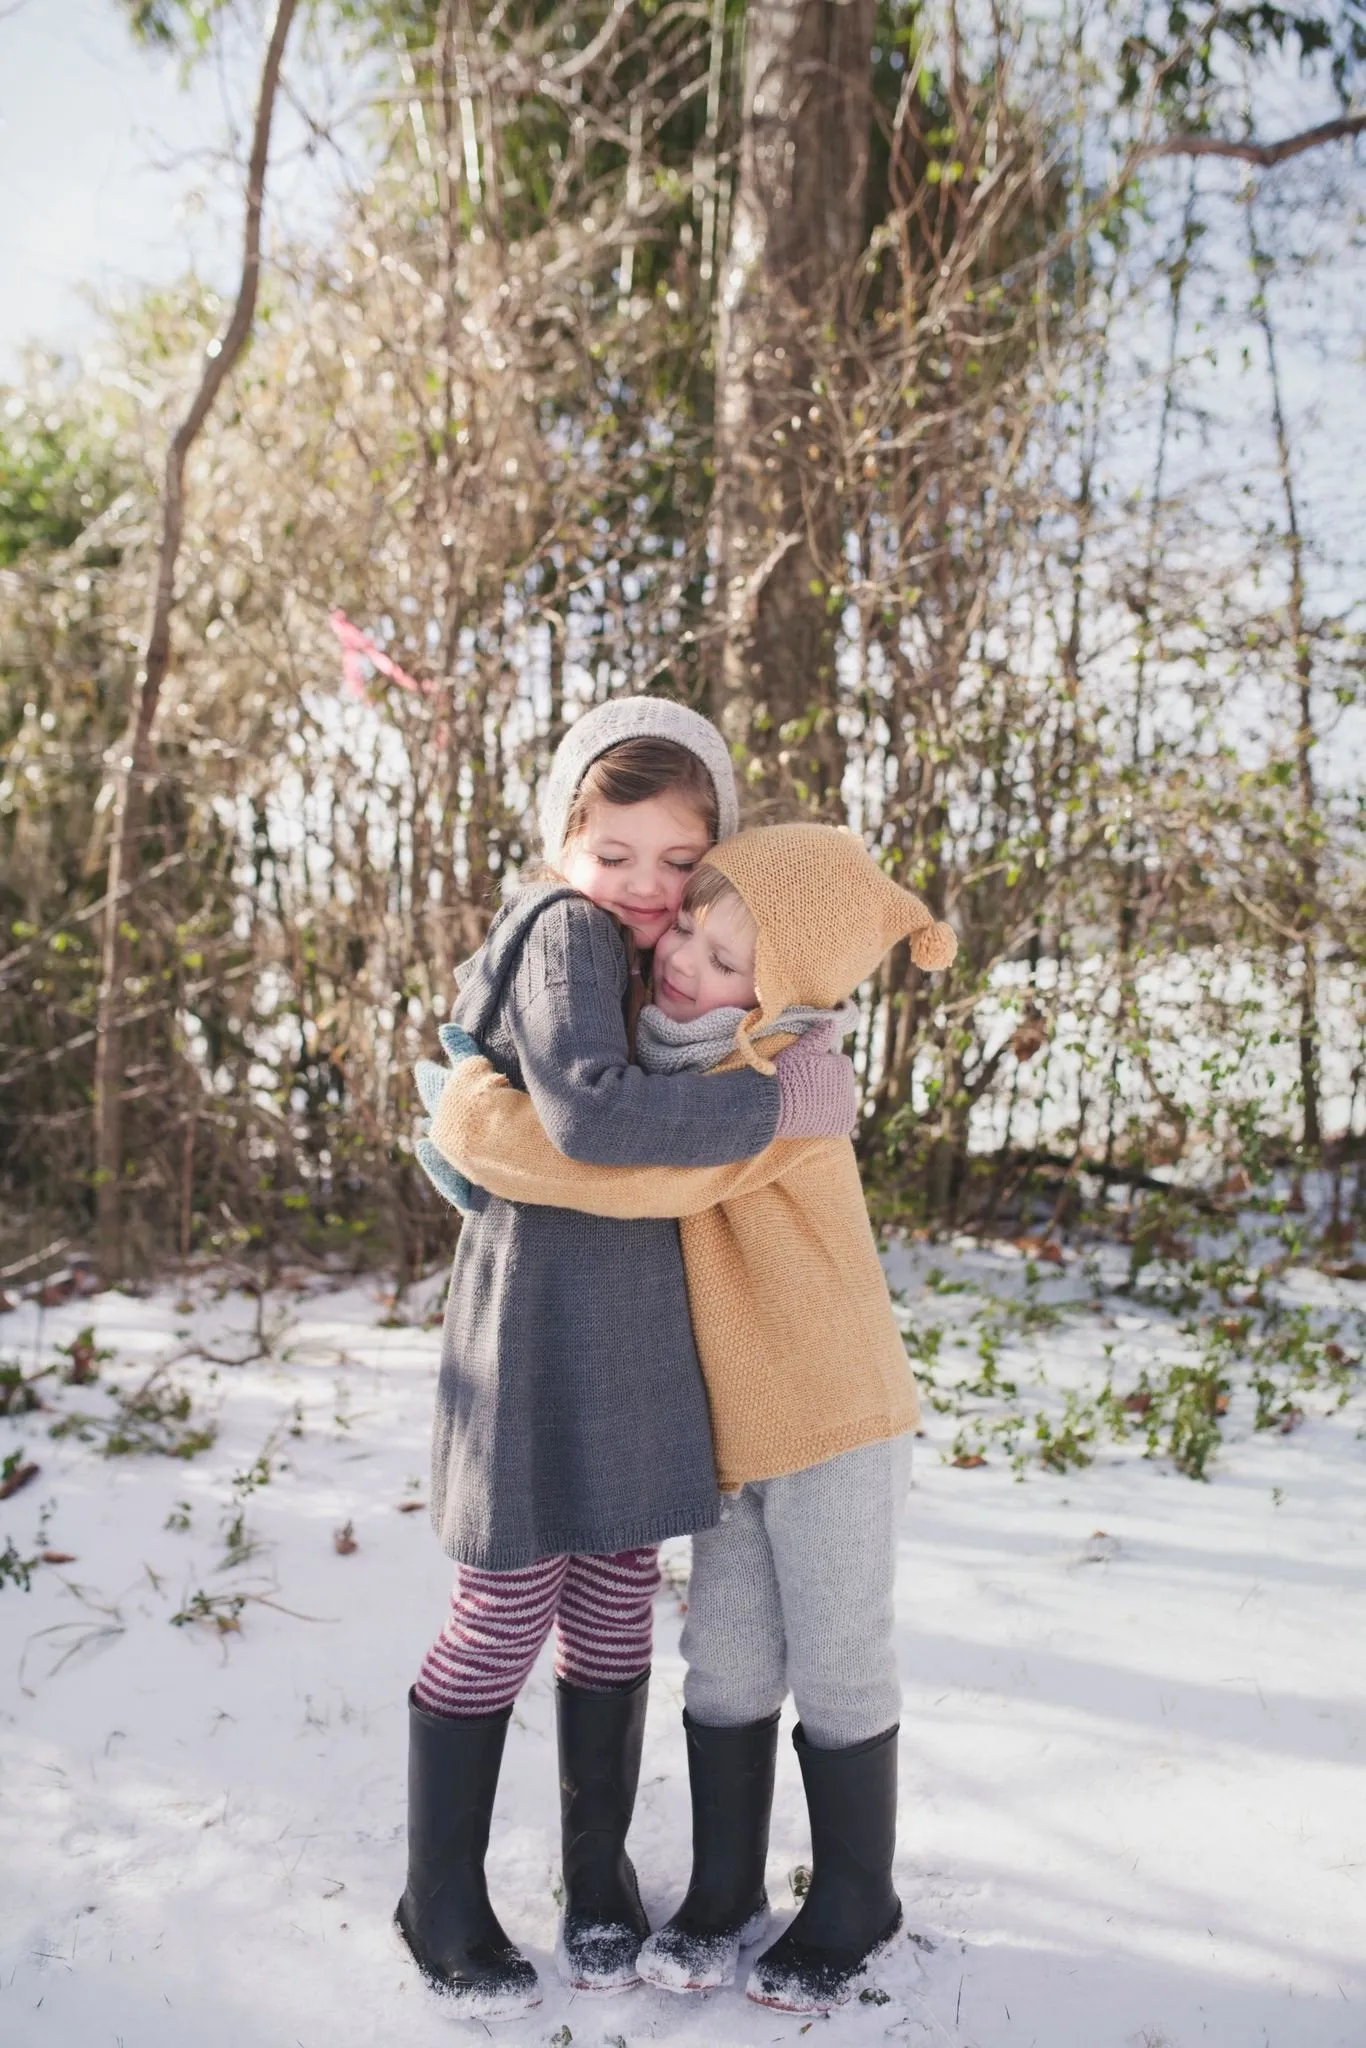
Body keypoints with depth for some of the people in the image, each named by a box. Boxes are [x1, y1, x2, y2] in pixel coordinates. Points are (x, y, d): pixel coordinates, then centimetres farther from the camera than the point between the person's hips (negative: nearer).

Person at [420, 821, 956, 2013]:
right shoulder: (671, 1038, 0)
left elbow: (635, 1169, -35)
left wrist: (465, 1115, -22)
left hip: (834, 1420, -6)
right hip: (735, 1423, 6)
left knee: (837, 1672, 8)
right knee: (727, 1667, 12)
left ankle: (853, 1907, 29)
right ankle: (724, 1894, 30)